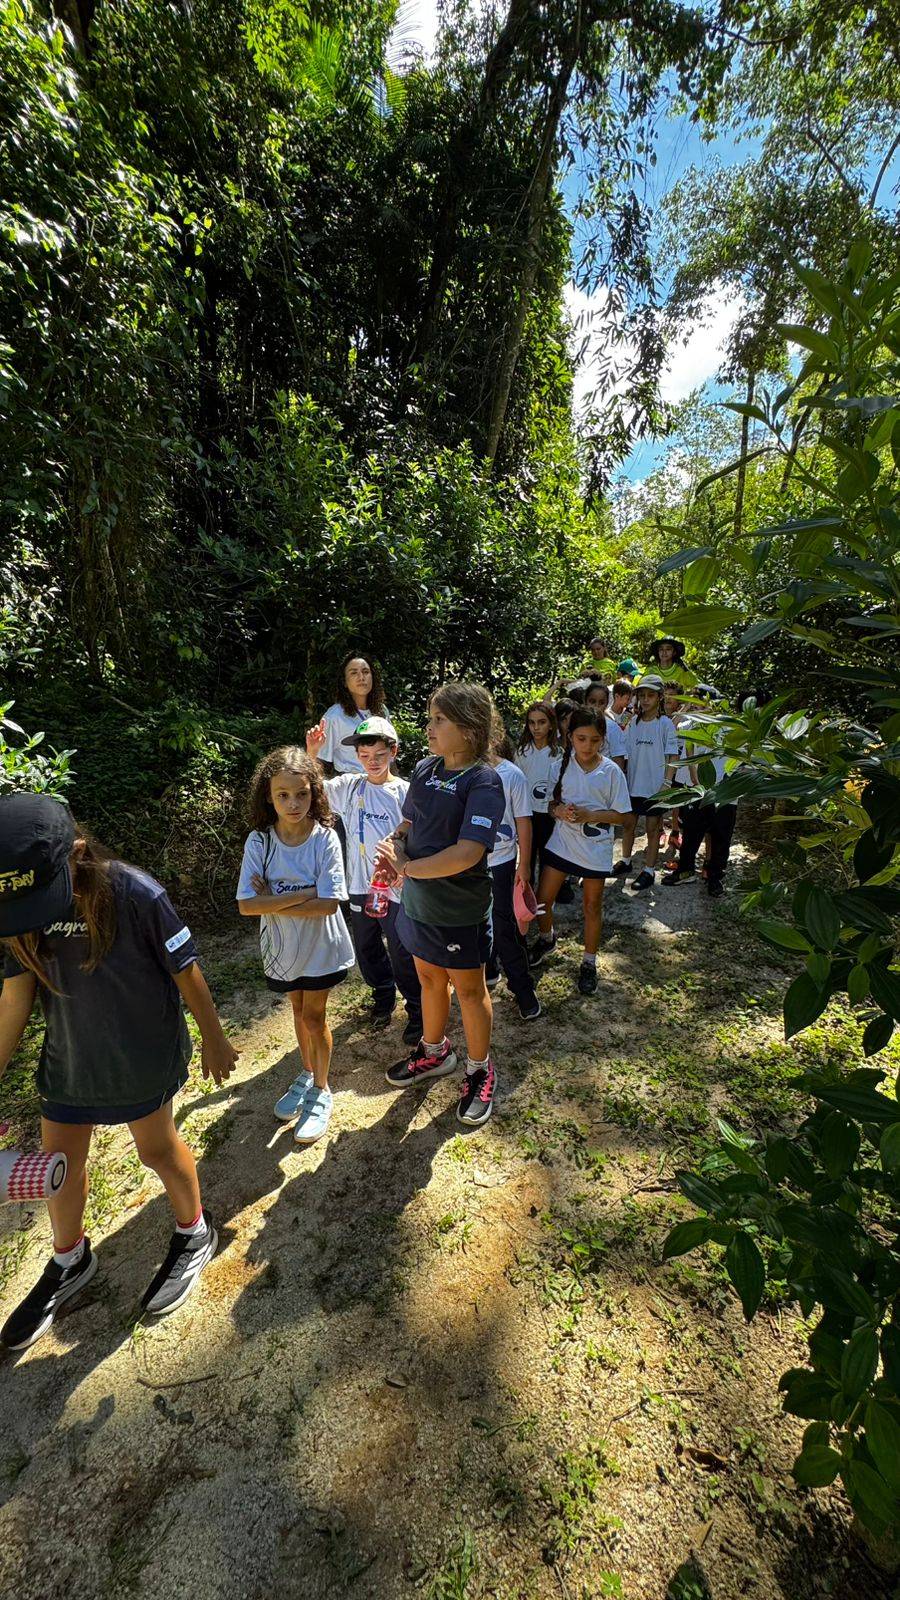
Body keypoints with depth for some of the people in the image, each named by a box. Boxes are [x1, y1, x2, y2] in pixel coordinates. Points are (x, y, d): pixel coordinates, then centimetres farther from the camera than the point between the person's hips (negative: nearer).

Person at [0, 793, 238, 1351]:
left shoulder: (135, 894, -30)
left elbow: (185, 971, -19)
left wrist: (214, 1039, -8)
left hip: (143, 1056, -5)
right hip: (69, 1055, 5)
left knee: (157, 1147, 14)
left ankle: (195, 1233, 44)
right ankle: (70, 1263, 51)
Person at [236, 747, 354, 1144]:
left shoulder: (325, 839, -21)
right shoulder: (259, 841, -14)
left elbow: (328, 904, -25)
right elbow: (246, 905, -20)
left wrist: (273, 900, -21)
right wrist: (304, 893, -26)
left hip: (320, 948, -3)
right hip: (282, 948, 3)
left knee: (313, 1016, 8)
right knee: (299, 1010, 21)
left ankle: (321, 1090, 32)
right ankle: (307, 1073, 46)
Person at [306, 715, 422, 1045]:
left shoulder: (405, 792, -10)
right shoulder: (349, 787, -1)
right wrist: (310, 753, -20)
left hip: (397, 888, -4)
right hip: (360, 886, 4)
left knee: (403, 956, 7)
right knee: (367, 949, 21)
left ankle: (418, 1012, 30)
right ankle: (383, 997, 47)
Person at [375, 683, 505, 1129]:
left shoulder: (484, 781, -22)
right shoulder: (425, 768, -1)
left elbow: (467, 854, -31)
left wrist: (406, 867, -21)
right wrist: (394, 844, -12)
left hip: (460, 909, -6)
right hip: (419, 899, 6)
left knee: (469, 989, 14)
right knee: (429, 978, 24)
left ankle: (479, 1071, 38)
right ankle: (434, 1052, 48)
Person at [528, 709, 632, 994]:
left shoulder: (612, 772, -11)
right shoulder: (562, 764, -5)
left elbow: (622, 815, -8)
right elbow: (551, 800, 5)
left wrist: (589, 815, -22)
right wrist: (559, 810, -18)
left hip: (596, 847, -2)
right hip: (562, 842, 2)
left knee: (592, 907, 13)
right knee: (542, 899, 8)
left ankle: (589, 963, 31)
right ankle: (546, 938, 40)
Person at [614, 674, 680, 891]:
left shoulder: (665, 724, -8)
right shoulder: (633, 722, 4)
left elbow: (673, 757, -9)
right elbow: (624, 753, 7)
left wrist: (666, 783, -17)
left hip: (655, 786, -4)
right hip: (633, 784, 4)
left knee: (653, 828, 6)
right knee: (628, 824, 15)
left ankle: (648, 871, 17)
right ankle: (625, 861, 33)